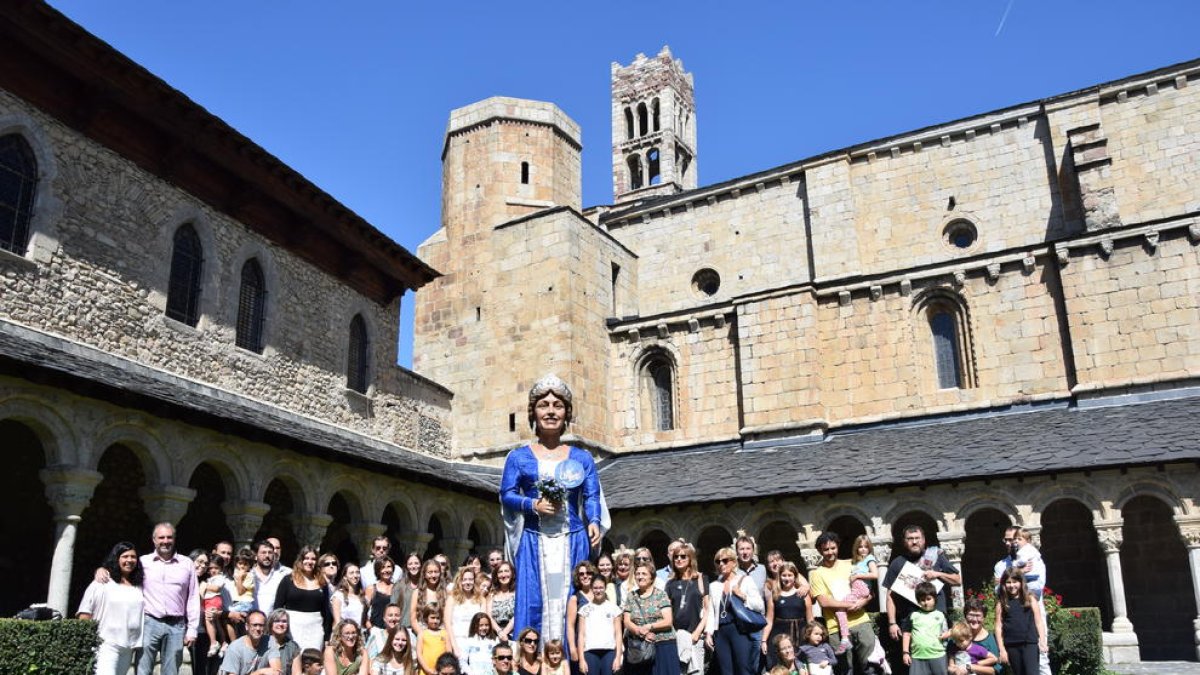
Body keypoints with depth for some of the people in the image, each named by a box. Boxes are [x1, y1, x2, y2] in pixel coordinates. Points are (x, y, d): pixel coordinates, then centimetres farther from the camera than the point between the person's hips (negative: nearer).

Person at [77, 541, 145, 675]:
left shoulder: (139, 586, 11)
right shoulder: (102, 583, -3)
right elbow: (85, 613, -2)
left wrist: (138, 644, 12)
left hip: (128, 648, 5)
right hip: (106, 645, -5)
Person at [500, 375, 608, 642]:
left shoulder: (582, 458, 12)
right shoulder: (519, 457, 10)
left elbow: (592, 497, 5)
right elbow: (507, 494, 2)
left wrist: (594, 523, -15)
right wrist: (534, 505, -16)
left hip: (572, 541, 1)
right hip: (533, 542, -1)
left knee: (570, 603, -1)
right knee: (533, 603, -5)